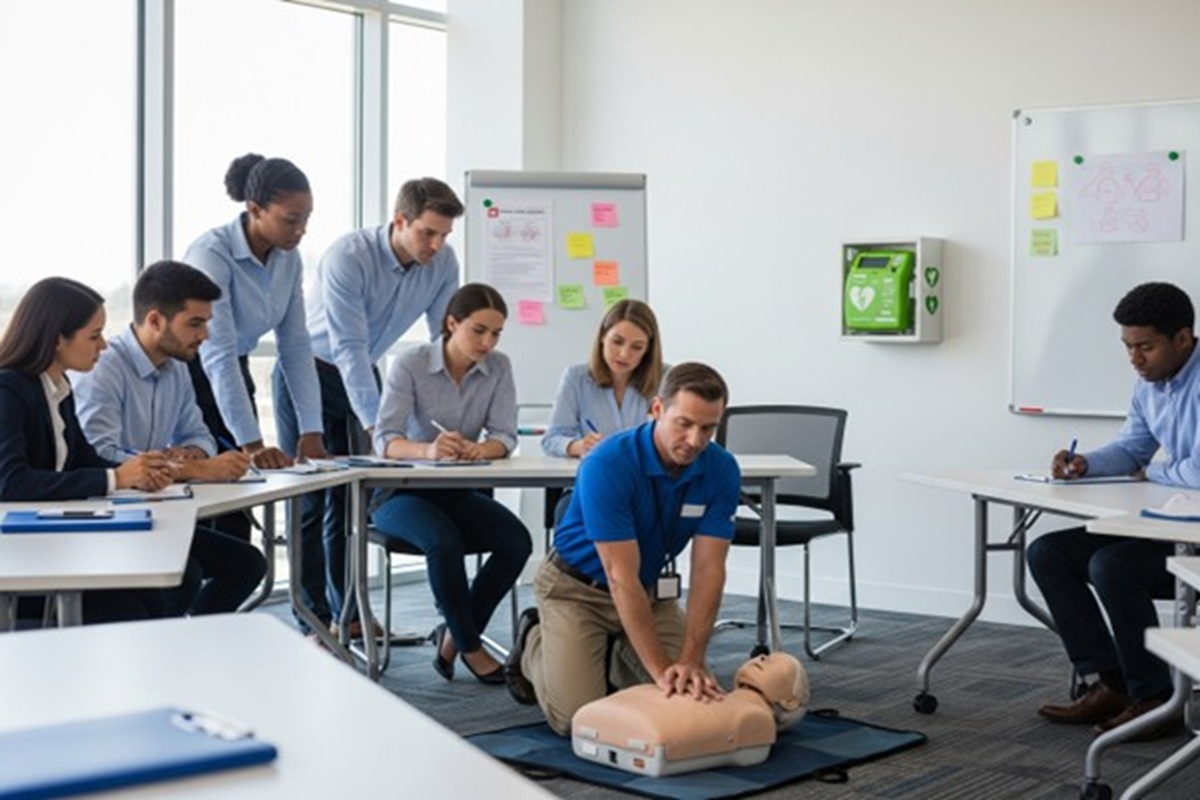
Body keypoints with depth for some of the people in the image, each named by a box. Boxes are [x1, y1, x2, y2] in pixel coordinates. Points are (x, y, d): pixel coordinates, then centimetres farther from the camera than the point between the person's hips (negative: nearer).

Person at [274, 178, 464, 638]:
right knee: (310, 497, -3)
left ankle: (346, 611, 15)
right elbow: (349, 349, -32)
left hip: (363, 374, 5)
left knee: (352, 495, 7)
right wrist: (377, 425, -38)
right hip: (310, 372, -5)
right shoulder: (347, 258, -29)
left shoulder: (443, 263, -14)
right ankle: (315, 618, 2)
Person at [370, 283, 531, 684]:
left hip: (456, 493, 4)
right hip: (400, 493, -4)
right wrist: (428, 449, -43)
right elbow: (385, 439, -21)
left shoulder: (499, 368, -2)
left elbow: (504, 436, -10)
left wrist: (482, 449, -35)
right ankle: (469, 646, -14)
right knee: (444, 540, -34)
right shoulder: (410, 365, -13)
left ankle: (454, 633, -1)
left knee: (516, 540, -21)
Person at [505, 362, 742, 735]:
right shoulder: (607, 465, -33)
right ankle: (532, 645, 14)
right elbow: (621, 577, -32)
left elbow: (708, 570, -19)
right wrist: (661, 669, -35)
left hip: (652, 590, 5)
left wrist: (690, 661, -30)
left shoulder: (721, 471, -17)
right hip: (578, 588, -5)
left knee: (692, 699, -5)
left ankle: (611, 656, 21)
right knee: (575, 715, -18)